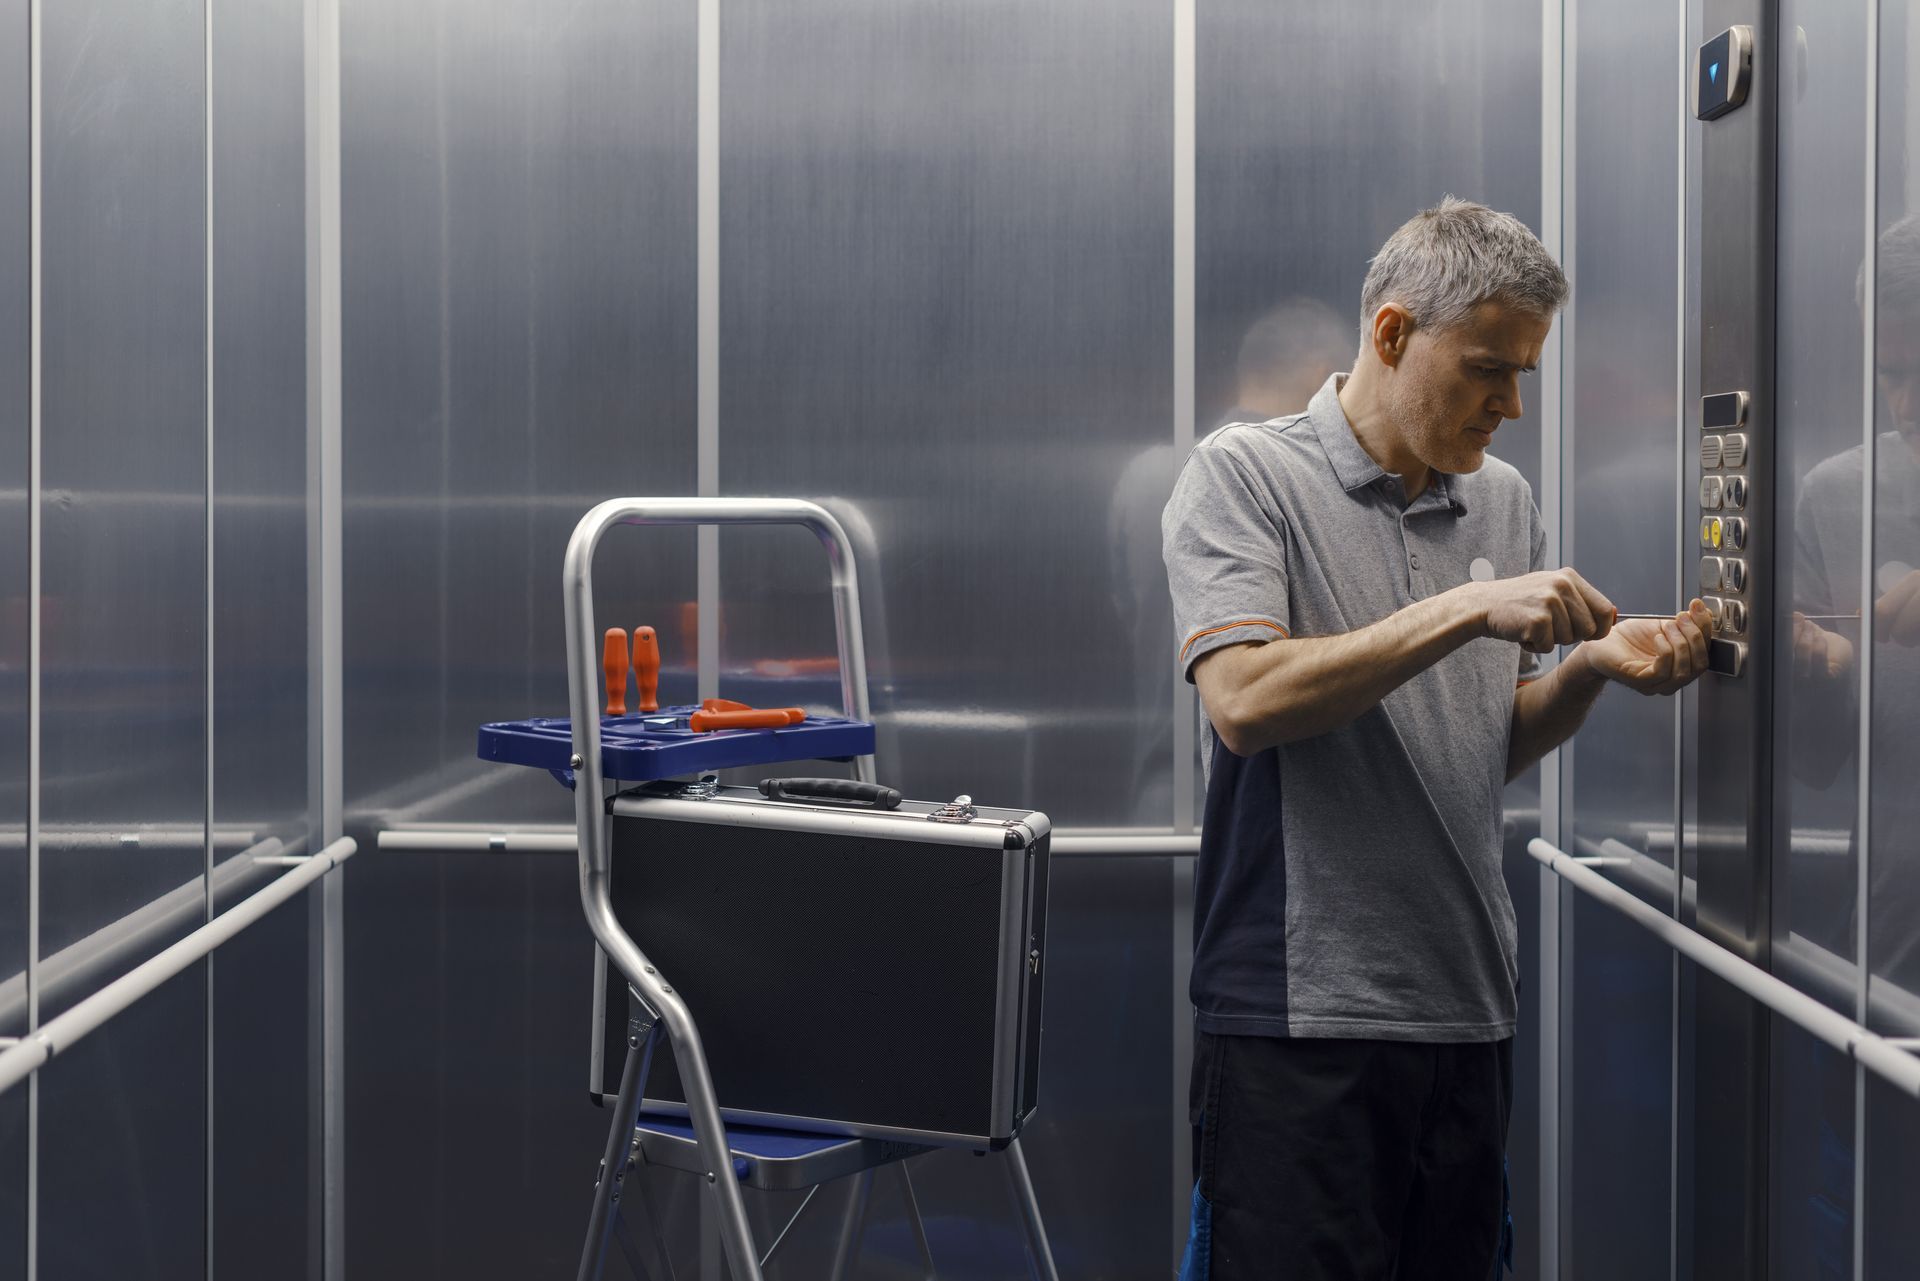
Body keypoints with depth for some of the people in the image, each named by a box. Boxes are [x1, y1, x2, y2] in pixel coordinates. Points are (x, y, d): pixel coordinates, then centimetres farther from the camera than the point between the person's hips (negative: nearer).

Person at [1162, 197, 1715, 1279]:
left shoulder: (1505, 501, 15)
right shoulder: (1244, 476, -3)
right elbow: (1244, 702, -18)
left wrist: (1590, 666, -1)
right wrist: (1468, 610, -18)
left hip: (1470, 1009, 6)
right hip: (1302, 1015, -6)